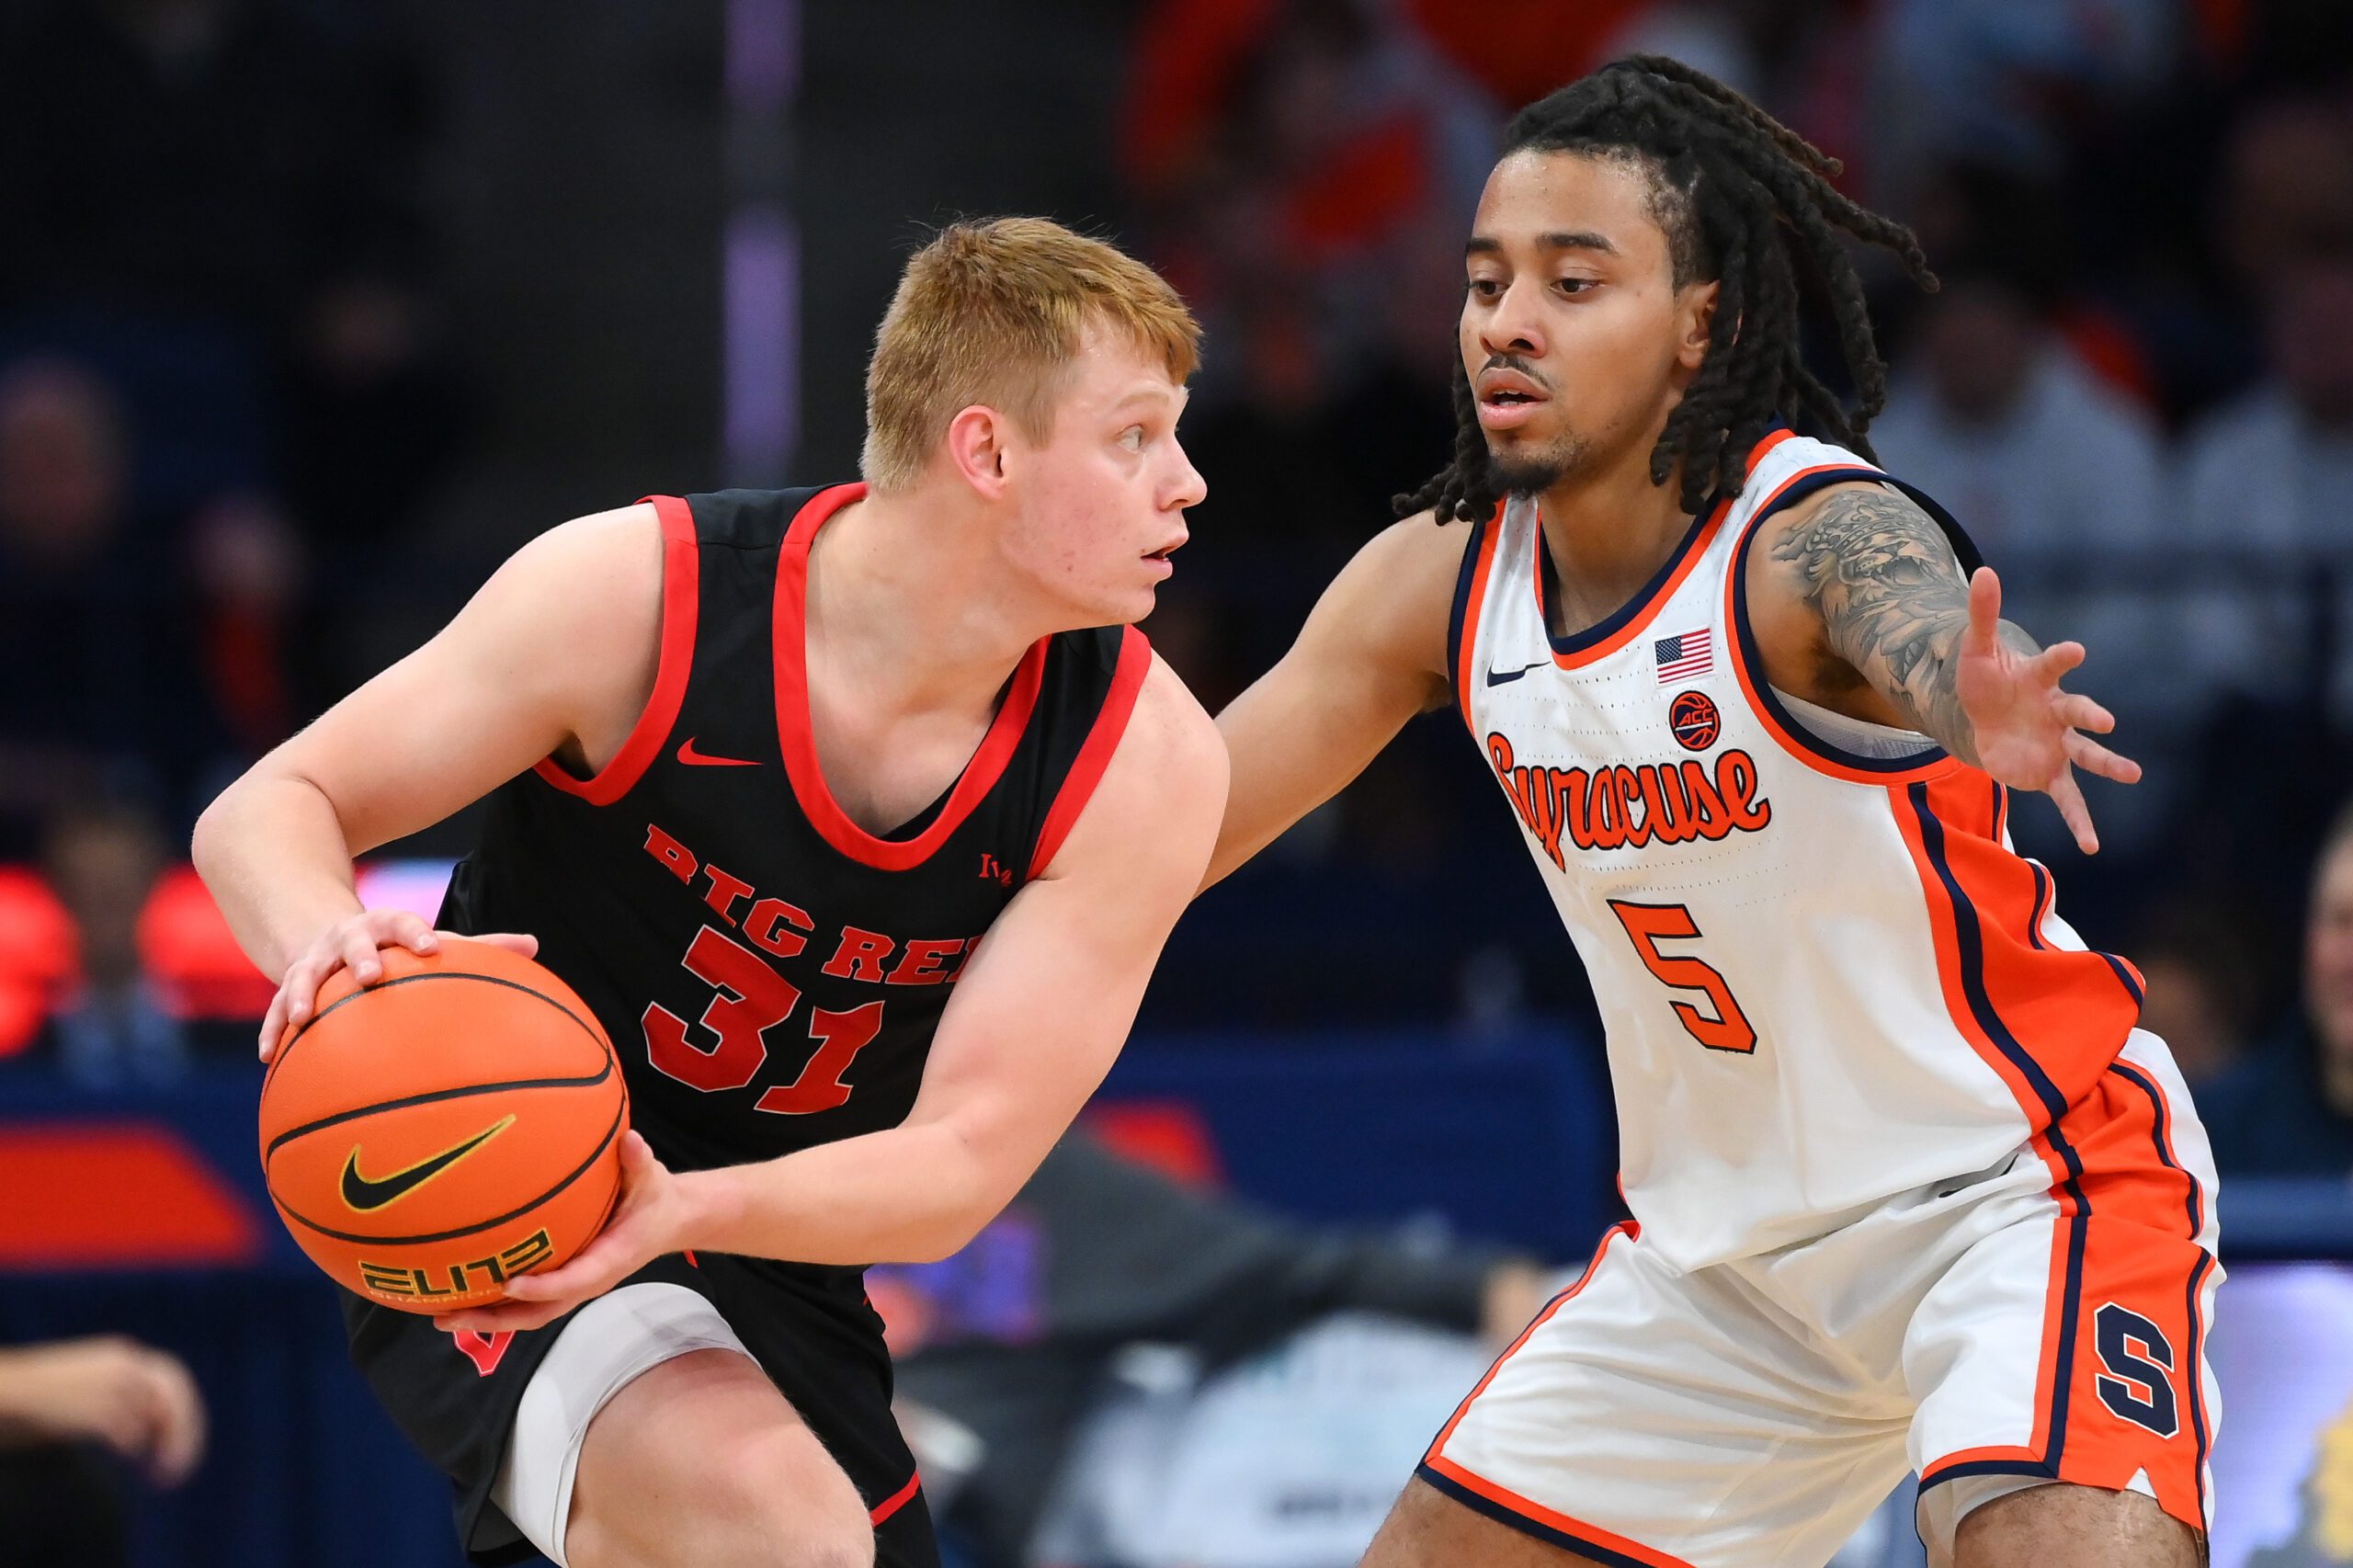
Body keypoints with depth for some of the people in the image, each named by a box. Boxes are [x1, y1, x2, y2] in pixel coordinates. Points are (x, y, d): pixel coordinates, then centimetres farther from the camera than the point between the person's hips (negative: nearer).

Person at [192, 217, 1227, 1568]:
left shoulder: (1146, 762, -14)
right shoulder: (640, 593, -19)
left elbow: (958, 1166, -18)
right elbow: (267, 812, -11)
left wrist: (678, 1209, -38)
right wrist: (331, 946, -35)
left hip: (775, 1257, 5)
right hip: (483, 1213, -5)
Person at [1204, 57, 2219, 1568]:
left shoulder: (1821, 535, -24)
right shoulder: (1437, 580, -5)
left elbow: (1933, 641, -49)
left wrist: (1991, 716, -71)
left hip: (2015, 1190, -7)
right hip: (1724, 1239, 7)